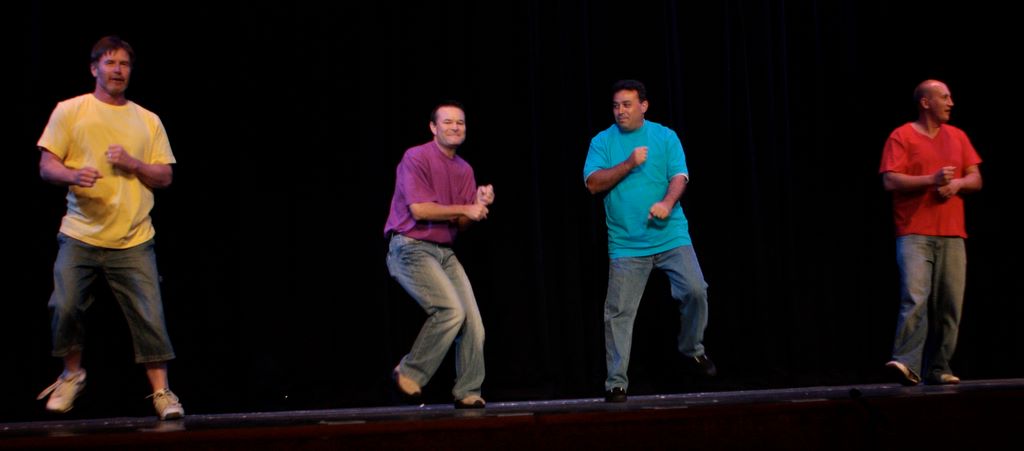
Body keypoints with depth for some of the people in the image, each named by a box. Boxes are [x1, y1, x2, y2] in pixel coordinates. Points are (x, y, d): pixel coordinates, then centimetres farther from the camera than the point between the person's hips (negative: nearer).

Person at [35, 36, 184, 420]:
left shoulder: (148, 121, 13)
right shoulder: (69, 111, 7)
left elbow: (165, 177, 10)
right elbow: (46, 165, 2)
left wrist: (133, 164, -8)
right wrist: (73, 175, -19)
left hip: (133, 240, 1)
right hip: (80, 235, -1)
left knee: (150, 316, -6)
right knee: (66, 306, -5)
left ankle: (162, 391, 3)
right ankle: (72, 374, 21)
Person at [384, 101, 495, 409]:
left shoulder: (464, 169, 14)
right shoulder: (416, 158, -8)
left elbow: (463, 224, 11)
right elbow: (419, 210, -16)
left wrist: (480, 203, -8)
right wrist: (465, 209, -10)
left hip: (444, 252, 7)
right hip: (410, 248, -7)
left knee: (472, 320, -1)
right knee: (451, 310, -21)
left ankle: (468, 392, 10)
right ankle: (410, 373, -4)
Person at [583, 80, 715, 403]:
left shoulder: (665, 136, 6)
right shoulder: (602, 141, 6)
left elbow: (679, 176, -4)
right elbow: (593, 183, -5)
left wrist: (667, 202, -24)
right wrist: (629, 163, -15)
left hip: (671, 235, 0)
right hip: (626, 244, 0)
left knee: (695, 291, -9)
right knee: (619, 312, -3)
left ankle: (692, 350, 18)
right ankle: (616, 383, 6)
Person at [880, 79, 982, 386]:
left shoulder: (958, 137, 17)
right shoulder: (901, 137, 1)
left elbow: (976, 180, 16)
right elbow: (890, 181, -9)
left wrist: (957, 183, -5)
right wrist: (931, 180, -16)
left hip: (952, 235, 5)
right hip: (914, 234, -5)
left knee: (950, 304, 1)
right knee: (915, 298, -17)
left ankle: (938, 369, 9)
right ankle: (907, 363, -19)